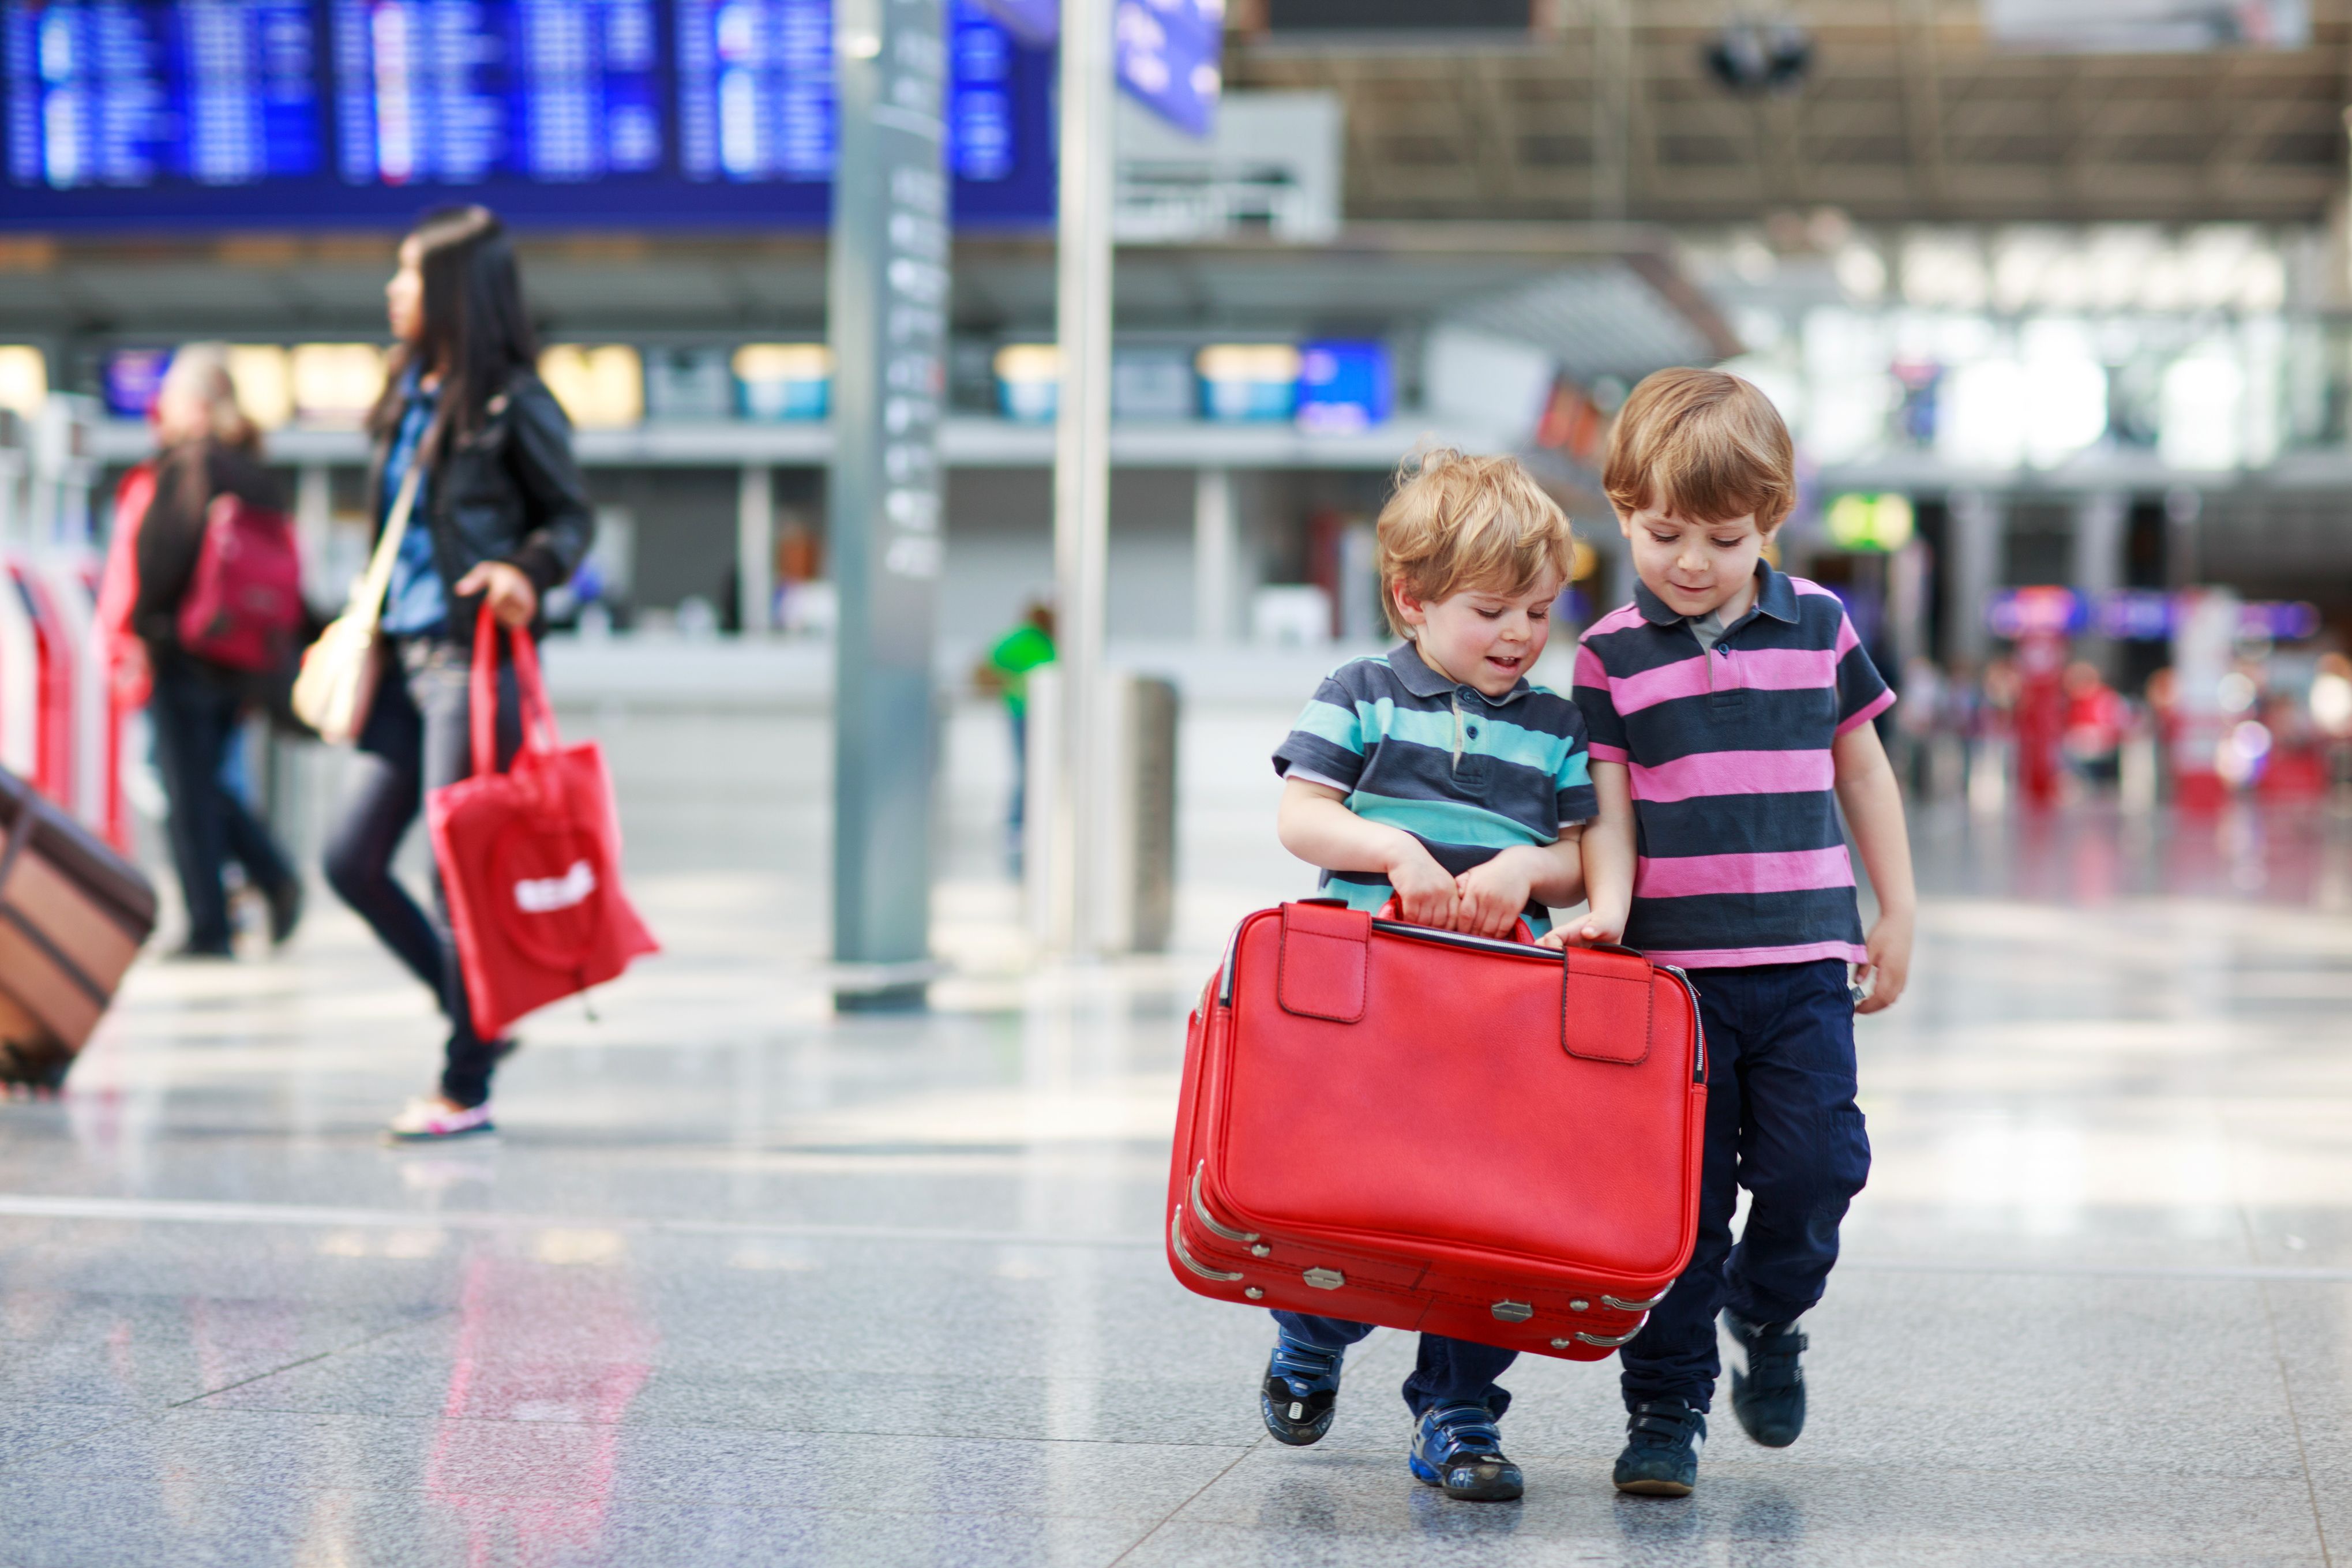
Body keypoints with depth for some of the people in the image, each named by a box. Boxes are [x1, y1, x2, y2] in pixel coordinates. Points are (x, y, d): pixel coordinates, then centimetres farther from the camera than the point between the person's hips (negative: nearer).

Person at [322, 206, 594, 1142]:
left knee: (458, 871, -4)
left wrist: (529, 571, -22)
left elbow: (575, 517, -4)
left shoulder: (511, 401, -8)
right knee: (352, 861, 6)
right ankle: (477, 1019, 22)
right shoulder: (409, 395, 13)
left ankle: (466, 1089, 5)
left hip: (473, 655, -8)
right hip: (407, 655, 8)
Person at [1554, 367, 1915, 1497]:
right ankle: (1666, 1412, 11)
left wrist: (1898, 915, 14)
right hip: (1673, 967, -1)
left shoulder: (1819, 626, 6)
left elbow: (1862, 770, 14)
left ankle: (1770, 1314, 27)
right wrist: (1608, 905, -19)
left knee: (1814, 1163, -4)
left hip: (1804, 959, 1)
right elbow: (1607, 802, -1)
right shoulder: (1611, 654, 1)